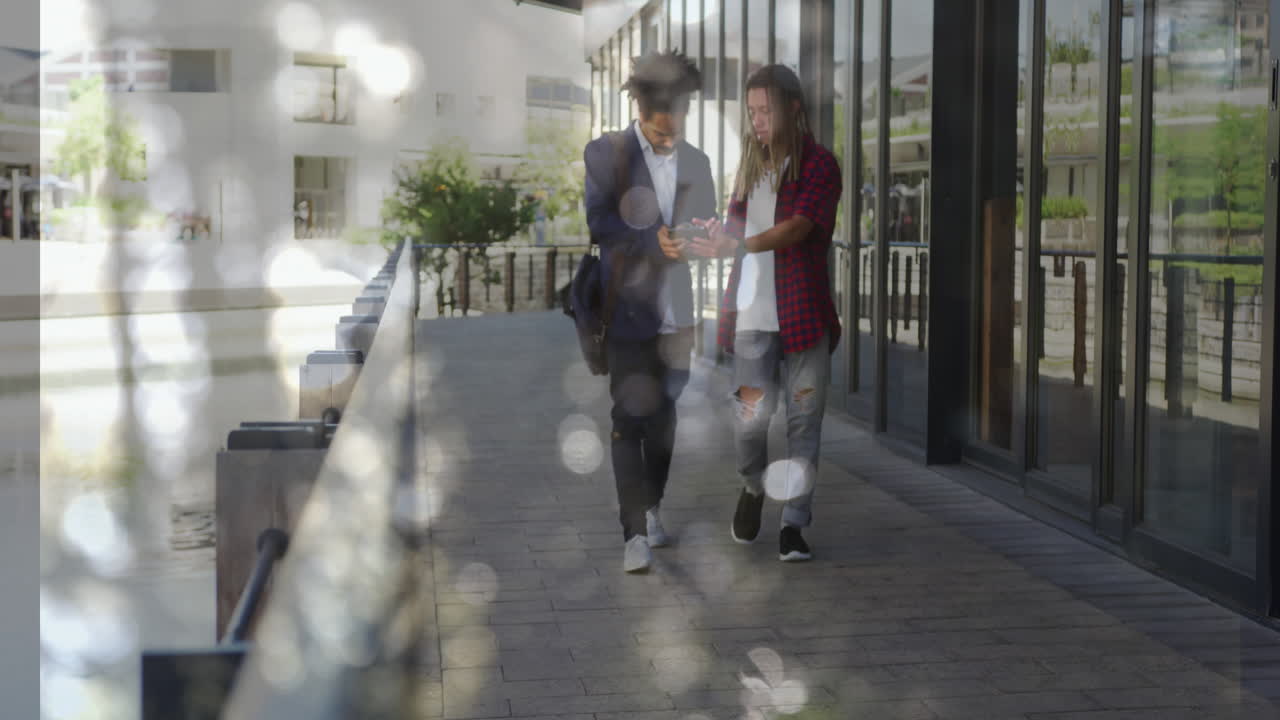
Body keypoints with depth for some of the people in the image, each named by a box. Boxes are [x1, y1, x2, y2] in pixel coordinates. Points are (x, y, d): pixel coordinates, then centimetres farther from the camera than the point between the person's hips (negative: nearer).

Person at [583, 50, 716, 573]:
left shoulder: (696, 162, 12)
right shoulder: (605, 153, -3)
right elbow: (595, 221, -10)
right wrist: (652, 239, -20)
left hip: (679, 313, 4)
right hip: (630, 309, -4)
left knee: (664, 416, 11)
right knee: (628, 420, -5)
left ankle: (652, 507, 28)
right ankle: (634, 532, -2)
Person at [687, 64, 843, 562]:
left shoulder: (819, 165, -4)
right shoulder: (752, 162, 15)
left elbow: (796, 227, -18)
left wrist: (736, 246, -31)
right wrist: (719, 238, 0)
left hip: (804, 311, -3)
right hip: (752, 312, 3)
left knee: (803, 418, 0)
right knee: (752, 409, -7)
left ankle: (793, 526, 9)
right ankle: (752, 487, 23)